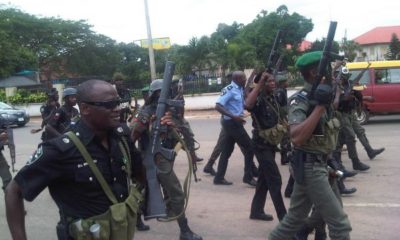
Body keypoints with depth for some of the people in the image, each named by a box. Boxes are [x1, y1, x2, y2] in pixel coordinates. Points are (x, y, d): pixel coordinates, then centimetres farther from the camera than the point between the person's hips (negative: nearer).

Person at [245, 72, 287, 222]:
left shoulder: (273, 98, 9)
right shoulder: (259, 99, -17)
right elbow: (247, 105, -42)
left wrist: (283, 128, 10)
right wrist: (259, 84, -37)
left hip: (271, 143, 9)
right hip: (261, 144, -9)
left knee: (264, 178, 15)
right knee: (275, 180, -8)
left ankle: (256, 211, 26)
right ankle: (283, 217, -2)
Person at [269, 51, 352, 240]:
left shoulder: (318, 95, 10)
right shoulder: (300, 100, -17)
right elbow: (296, 138, -31)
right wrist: (319, 106, -30)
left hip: (317, 164, 9)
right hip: (310, 166, -9)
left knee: (295, 218, 17)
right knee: (339, 223, -4)